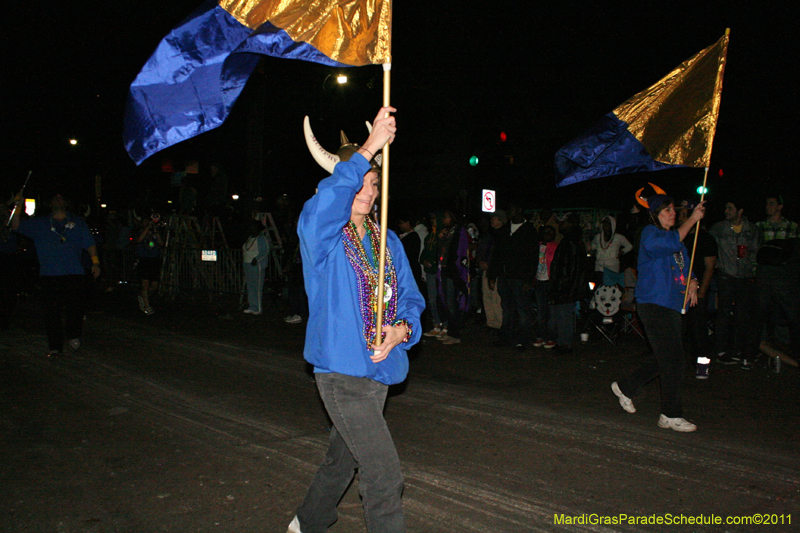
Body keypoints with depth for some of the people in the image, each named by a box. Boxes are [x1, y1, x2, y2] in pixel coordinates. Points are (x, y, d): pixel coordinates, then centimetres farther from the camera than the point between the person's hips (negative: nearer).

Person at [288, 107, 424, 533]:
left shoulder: (388, 241, 10)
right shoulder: (321, 235, -9)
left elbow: (411, 300, 9)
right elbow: (324, 204, -34)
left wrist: (402, 330, -13)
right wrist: (369, 148, -34)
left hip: (379, 371, 7)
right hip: (342, 373, -7)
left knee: (342, 459, 24)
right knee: (384, 477, -11)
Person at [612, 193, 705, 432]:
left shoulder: (674, 237, 19)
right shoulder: (650, 234, -7)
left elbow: (685, 266, 22)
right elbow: (671, 243, -27)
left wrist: (692, 283, 1)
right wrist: (692, 219, -20)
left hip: (671, 306, 9)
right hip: (653, 305, -9)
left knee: (665, 359, 13)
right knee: (673, 359, -9)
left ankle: (626, 387, 30)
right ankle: (670, 415, 1)